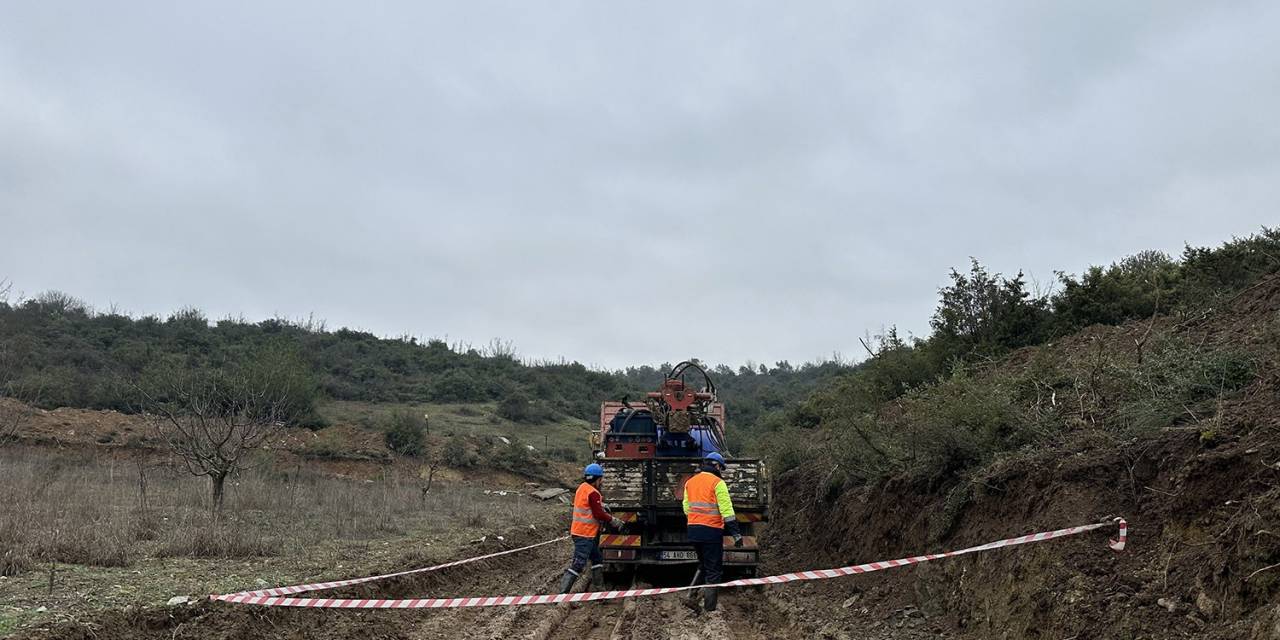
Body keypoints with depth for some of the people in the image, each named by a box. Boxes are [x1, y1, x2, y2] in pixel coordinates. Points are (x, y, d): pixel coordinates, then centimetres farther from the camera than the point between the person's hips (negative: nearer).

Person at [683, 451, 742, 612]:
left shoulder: (690, 482, 11)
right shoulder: (717, 483, -9)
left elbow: (686, 508, 14)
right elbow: (727, 510, -13)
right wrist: (736, 534, -11)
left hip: (693, 530, 6)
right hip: (711, 531, -6)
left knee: (703, 565, 23)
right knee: (714, 570, 4)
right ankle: (710, 608, 5)